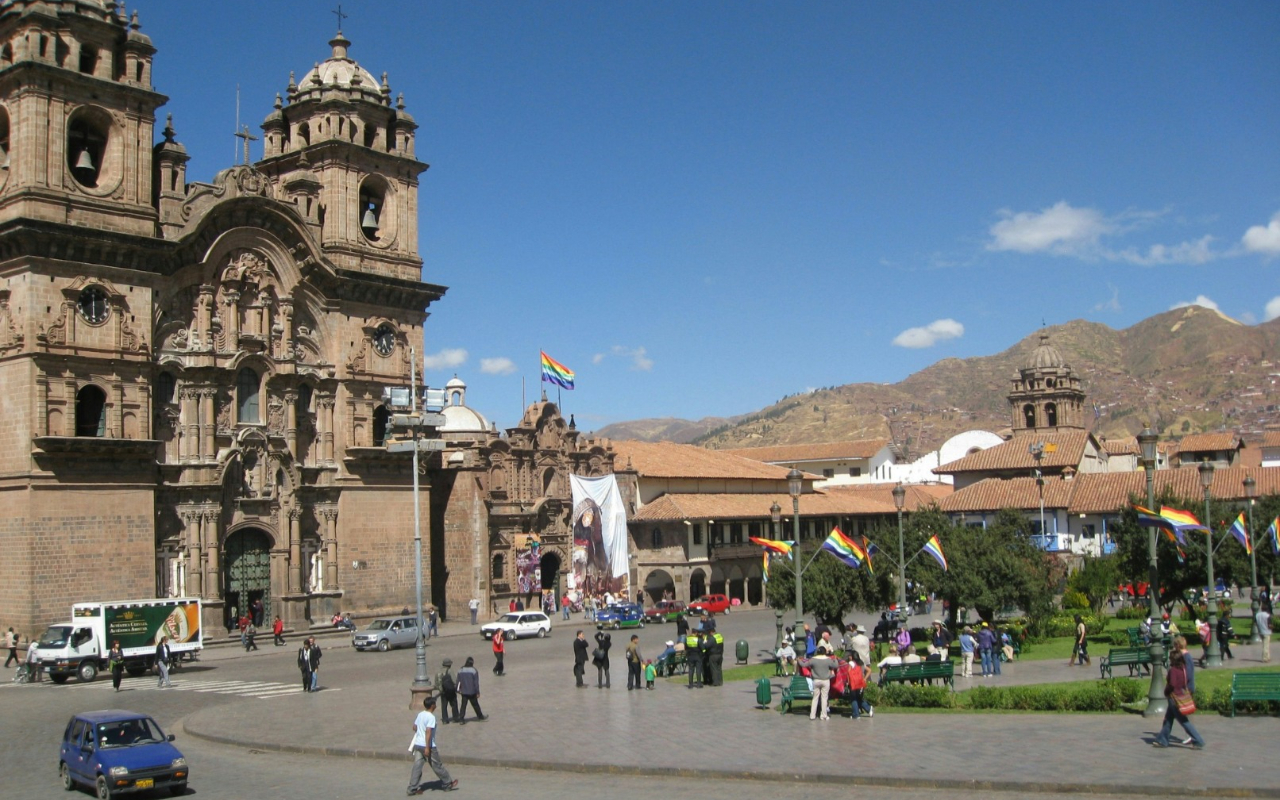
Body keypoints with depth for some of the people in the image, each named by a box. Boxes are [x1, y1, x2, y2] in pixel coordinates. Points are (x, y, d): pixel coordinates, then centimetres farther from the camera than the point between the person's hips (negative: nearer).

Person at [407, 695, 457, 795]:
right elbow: (428, 732, -23)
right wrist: (427, 748, -23)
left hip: (417, 744, 7)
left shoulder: (420, 714, 7)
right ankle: (448, 783, 22)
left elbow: (414, 727, 17)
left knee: (417, 766, 6)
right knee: (437, 766, 7)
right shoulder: (431, 717, -17)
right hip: (428, 746, -7)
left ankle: (412, 788, 4)